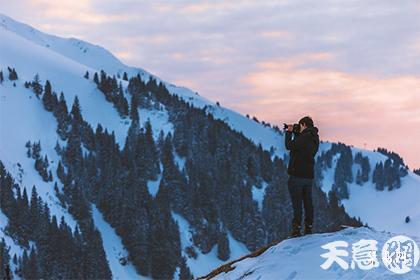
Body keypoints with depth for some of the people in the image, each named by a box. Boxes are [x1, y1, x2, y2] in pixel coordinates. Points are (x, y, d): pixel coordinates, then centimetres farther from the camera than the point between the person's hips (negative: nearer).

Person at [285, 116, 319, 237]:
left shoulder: (304, 138, -18)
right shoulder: (315, 139, 9)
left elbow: (289, 146, -12)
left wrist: (289, 132, 1)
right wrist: (295, 132, 15)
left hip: (297, 175, -8)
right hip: (309, 176, 8)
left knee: (297, 203, -6)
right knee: (308, 202, 12)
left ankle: (296, 229, -8)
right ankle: (308, 228, 15)